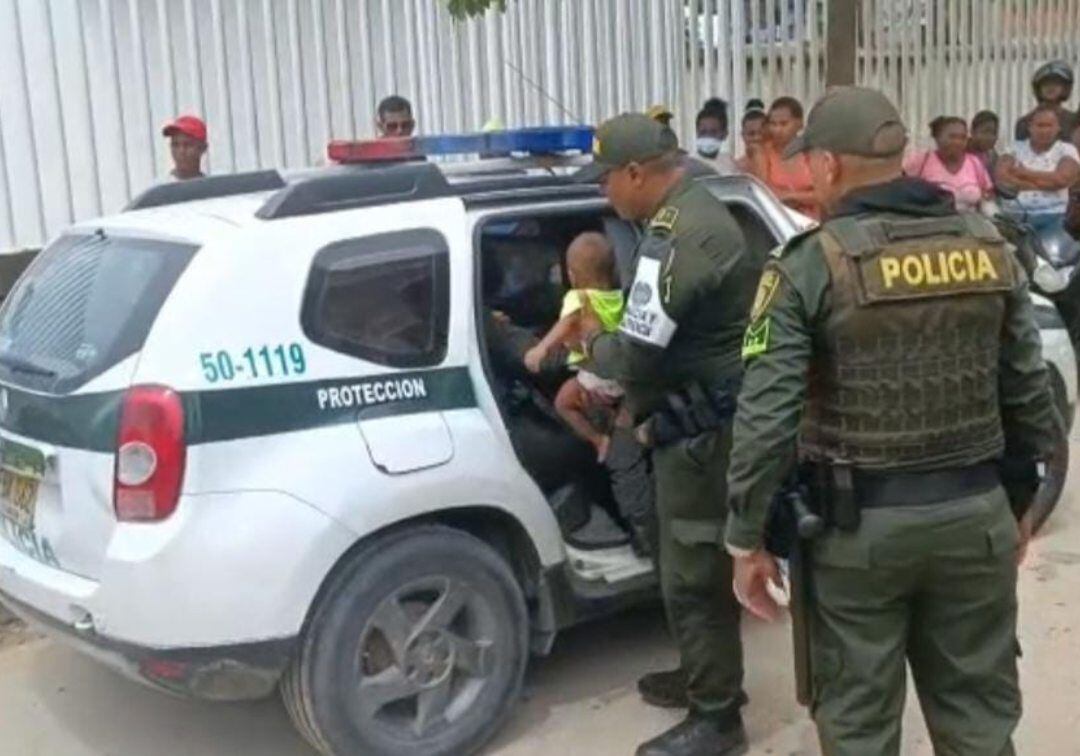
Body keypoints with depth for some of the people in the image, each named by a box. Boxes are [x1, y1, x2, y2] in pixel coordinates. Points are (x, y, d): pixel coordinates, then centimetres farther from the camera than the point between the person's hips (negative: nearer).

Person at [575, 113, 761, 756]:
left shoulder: (676, 236, -23)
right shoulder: (699, 210, 12)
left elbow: (639, 355, -23)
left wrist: (593, 344, -2)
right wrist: (637, 398, 14)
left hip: (701, 426, -11)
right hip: (709, 415, 11)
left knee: (693, 573, -1)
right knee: (699, 560, 22)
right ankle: (703, 675, 37)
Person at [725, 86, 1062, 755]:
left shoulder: (811, 265, -11)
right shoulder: (990, 248, 3)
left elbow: (767, 416, -15)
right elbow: (1029, 391, 8)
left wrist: (747, 539, -6)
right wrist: (1019, 501, 20)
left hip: (861, 521, -4)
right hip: (976, 511, 4)